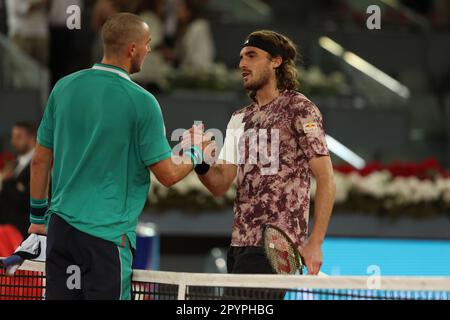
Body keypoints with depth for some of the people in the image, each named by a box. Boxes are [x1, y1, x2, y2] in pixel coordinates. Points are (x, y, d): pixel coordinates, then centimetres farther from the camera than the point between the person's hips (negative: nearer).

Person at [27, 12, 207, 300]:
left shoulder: (64, 88, 5)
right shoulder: (141, 101, -11)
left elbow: (40, 160, 11)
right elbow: (169, 175, -7)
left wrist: (38, 216, 21)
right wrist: (196, 153, 13)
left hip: (60, 225, 5)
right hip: (107, 235, -5)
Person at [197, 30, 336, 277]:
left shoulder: (299, 109, -2)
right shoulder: (239, 118, 19)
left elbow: (326, 180, -7)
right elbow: (220, 185, 15)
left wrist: (314, 244, -14)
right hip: (240, 245, 7)